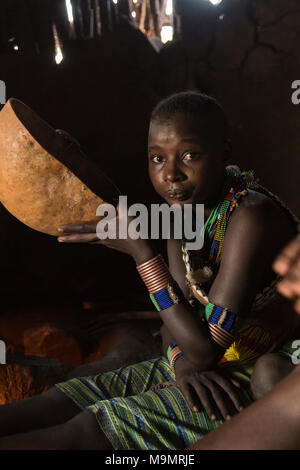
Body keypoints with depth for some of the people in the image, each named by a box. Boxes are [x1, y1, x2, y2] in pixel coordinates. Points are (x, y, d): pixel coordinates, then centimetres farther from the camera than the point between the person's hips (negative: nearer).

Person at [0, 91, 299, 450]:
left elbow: (204, 348, -25)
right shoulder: (186, 210, 4)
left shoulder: (252, 216, -23)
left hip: (256, 381, -7)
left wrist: (141, 252, -24)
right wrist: (182, 362, -15)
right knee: (60, 400, -6)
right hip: (201, 369, 8)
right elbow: (175, 317, 8)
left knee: (86, 429, -21)